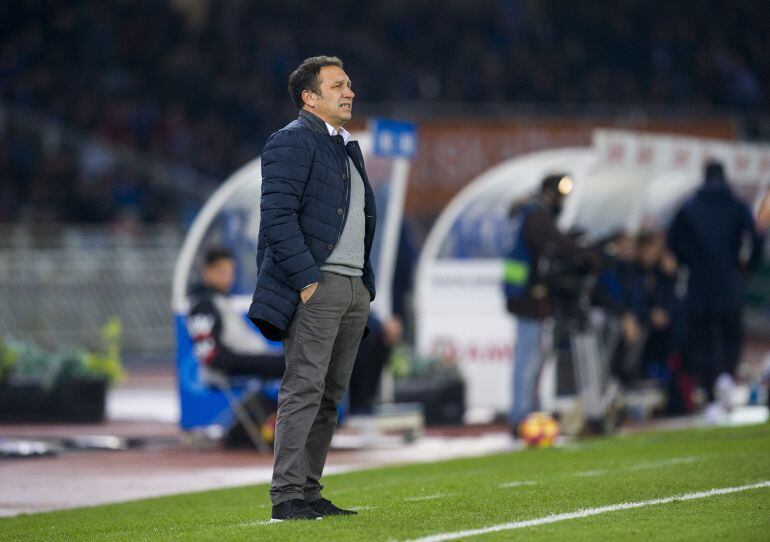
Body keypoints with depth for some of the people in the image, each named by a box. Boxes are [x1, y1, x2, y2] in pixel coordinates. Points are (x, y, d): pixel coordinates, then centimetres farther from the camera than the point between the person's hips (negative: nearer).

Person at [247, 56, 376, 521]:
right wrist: (305, 280, -20)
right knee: (304, 390, -10)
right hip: (315, 287, -9)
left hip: (354, 288, 9)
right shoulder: (292, 142, -7)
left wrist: (367, 283, 16)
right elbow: (277, 217, -15)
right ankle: (286, 496, -10)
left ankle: (309, 492, 12)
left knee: (330, 395, 8)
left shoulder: (349, 147, 22)